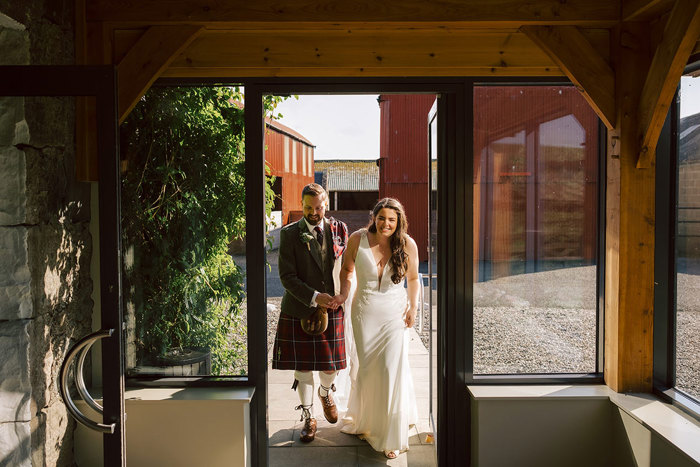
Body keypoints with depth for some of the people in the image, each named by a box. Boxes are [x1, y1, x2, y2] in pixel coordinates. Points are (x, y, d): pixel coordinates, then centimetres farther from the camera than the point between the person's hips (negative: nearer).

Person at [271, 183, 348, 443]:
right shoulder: (289, 234, -5)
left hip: (331, 309, 2)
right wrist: (314, 297, -18)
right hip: (299, 310, -2)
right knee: (302, 366, 6)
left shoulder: (339, 230, 3)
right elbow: (287, 276, -9)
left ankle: (326, 393, 45)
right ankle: (308, 418, 26)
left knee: (331, 365, 9)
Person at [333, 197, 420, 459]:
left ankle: (392, 435, 13)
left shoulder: (407, 244, -7)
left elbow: (413, 278, 7)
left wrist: (413, 306, -3)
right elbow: (347, 269, 8)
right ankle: (366, 420, 36)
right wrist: (344, 293, -6)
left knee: (393, 368, -4)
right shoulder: (358, 239, -8)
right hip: (365, 311, 1)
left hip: (394, 313, 0)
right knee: (367, 368, 11)